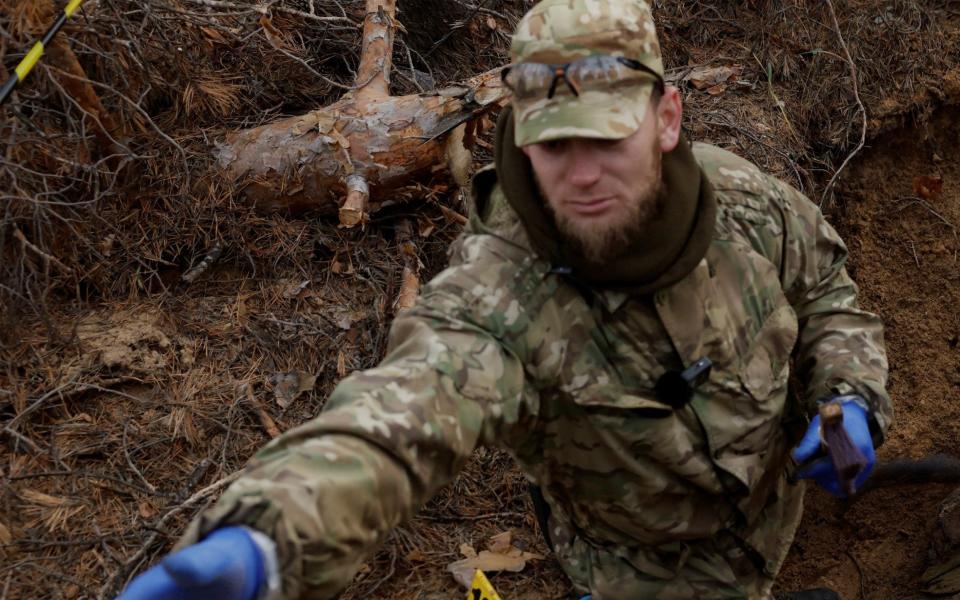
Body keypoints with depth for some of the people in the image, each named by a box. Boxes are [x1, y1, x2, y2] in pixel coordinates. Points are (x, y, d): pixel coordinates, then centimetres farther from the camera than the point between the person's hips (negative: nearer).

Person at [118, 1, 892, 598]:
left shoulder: (743, 195, -23)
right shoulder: (496, 297, -40)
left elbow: (824, 289, -3)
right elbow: (394, 421, -57)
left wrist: (849, 399, -22)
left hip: (771, 506, 5)